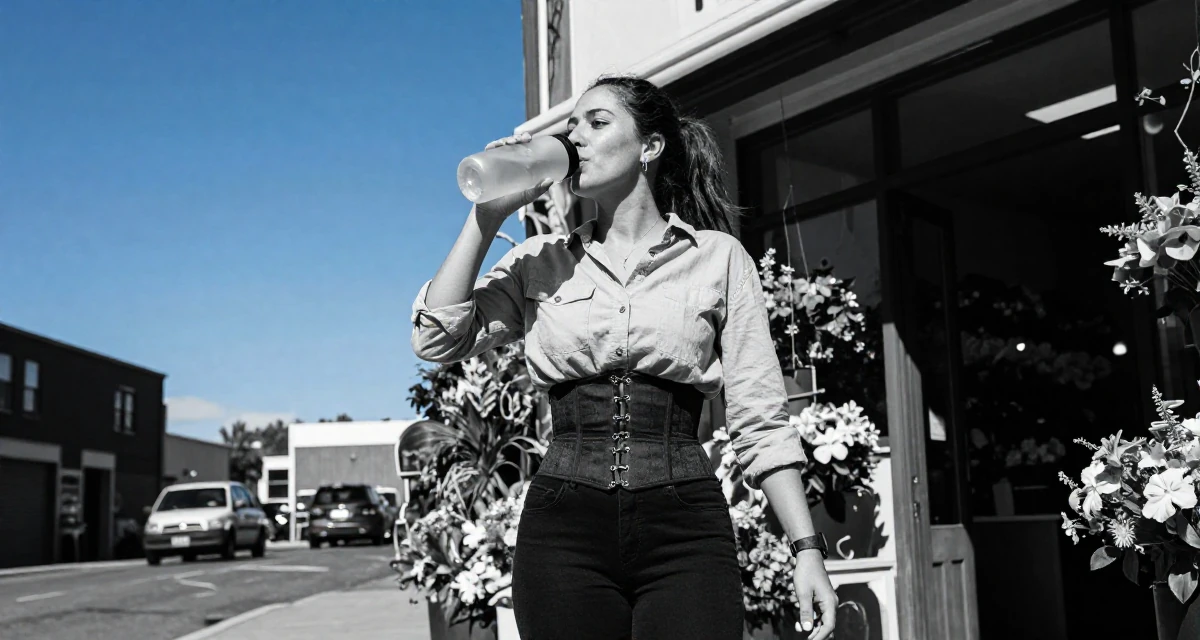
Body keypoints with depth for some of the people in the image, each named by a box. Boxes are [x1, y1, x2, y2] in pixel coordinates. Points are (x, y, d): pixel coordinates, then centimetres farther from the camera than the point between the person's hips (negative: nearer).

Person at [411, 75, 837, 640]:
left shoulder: (718, 257, 6)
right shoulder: (540, 262, 11)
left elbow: (760, 422, 3)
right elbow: (437, 339, -1)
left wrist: (807, 550, -3)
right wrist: (488, 215, -2)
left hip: (685, 528, -1)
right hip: (562, 527, 2)